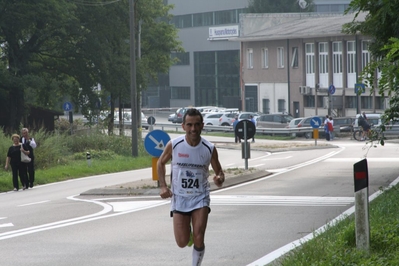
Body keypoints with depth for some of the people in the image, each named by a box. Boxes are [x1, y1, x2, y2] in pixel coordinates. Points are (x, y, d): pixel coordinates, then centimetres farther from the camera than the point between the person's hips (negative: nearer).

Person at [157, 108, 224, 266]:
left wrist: (219, 179, -23)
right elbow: (161, 163, 8)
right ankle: (189, 233, 37)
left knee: (198, 239, -14)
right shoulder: (174, 145, -11)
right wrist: (163, 186, -4)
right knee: (182, 243, -1)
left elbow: (219, 172, 2)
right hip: (179, 198, 1)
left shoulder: (209, 149, -10)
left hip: (200, 198, 0)